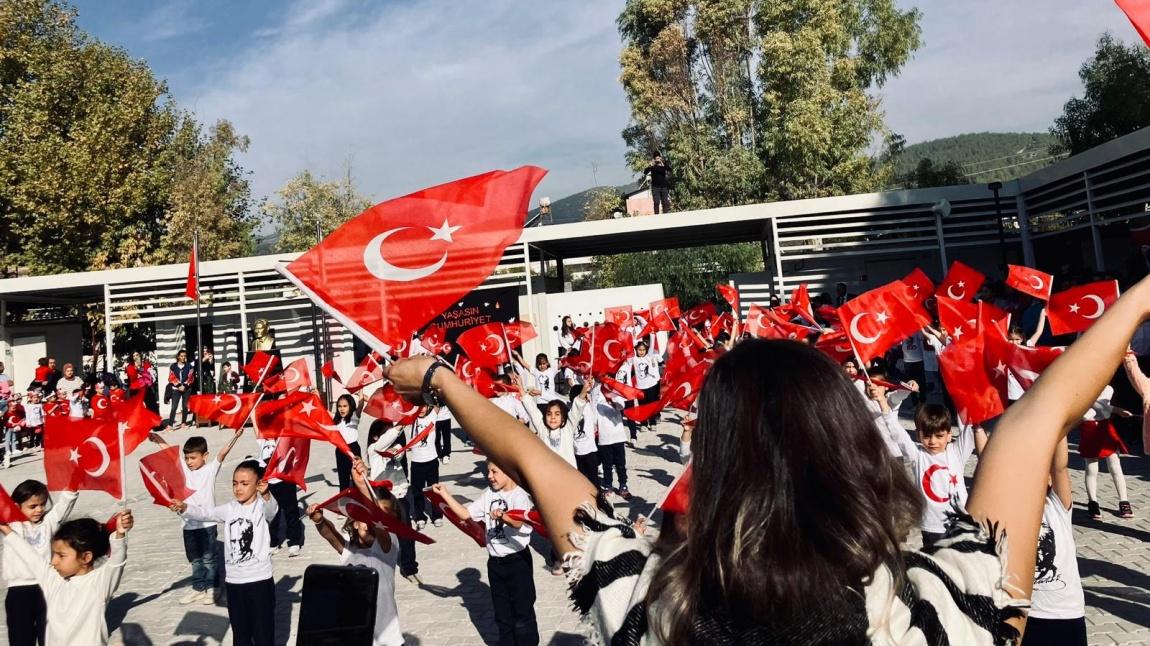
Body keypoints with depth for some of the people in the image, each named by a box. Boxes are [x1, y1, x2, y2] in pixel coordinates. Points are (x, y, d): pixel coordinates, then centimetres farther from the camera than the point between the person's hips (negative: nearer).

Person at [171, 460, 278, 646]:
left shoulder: (263, 508, -9)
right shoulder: (230, 509, 7)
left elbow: (271, 508, -30)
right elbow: (205, 513, 0)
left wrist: (265, 493, -53)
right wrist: (184, 508, -21)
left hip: (259, 580, -5)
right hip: (233, 581, 5)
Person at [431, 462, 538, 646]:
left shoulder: (520, 495, -16)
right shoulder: (489, 494, 5)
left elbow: (518, 523, -32)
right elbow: (465, 514, 6)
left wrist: (502, 516, -52)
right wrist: (445, 494, -1)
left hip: (517, 560, -7)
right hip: (495, 562, 7)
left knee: (522, 610, 3)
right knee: (502, 612, 17)